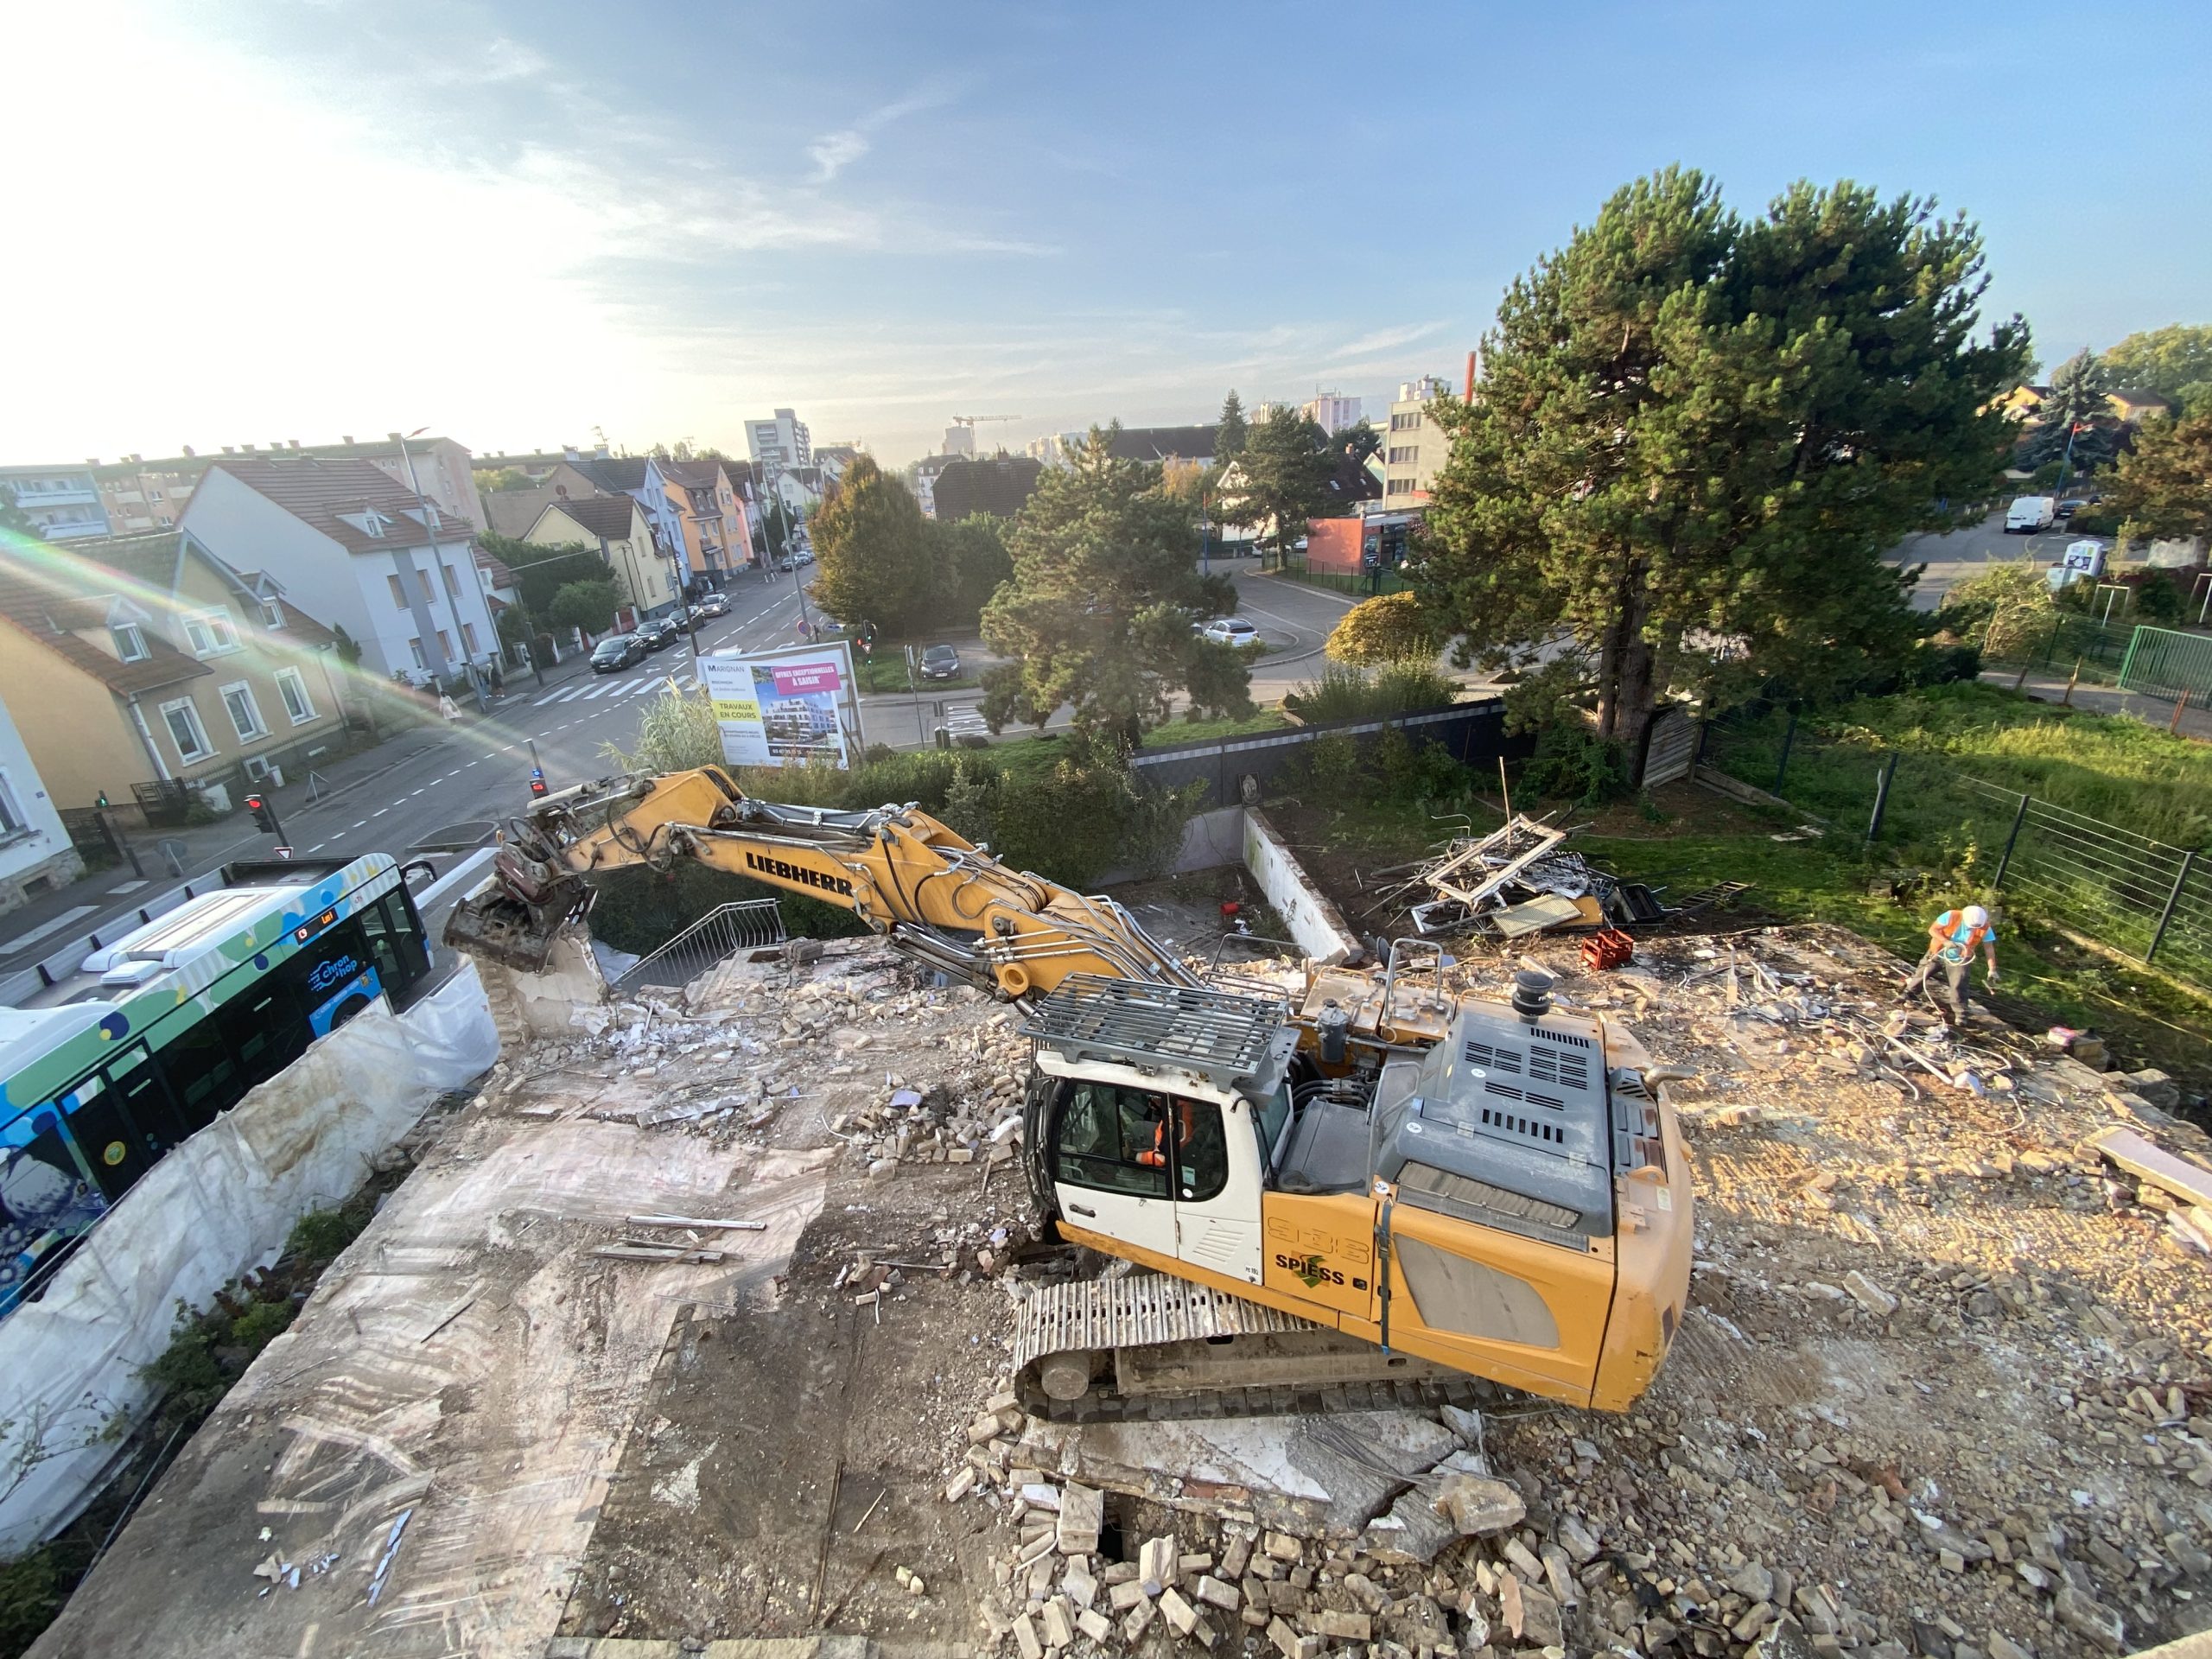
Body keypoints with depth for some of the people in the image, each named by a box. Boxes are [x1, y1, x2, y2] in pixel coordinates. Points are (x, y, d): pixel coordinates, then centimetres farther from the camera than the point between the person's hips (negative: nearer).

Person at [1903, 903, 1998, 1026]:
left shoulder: (1985, 927, -17)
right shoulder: (1951, 916, -23)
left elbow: (1989, 948, -10)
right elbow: (1932, 929, -15)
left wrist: (1992, 970, -12)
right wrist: (1946, 942, -31)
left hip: (1959, 960, 0)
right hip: (1938, 953, 0)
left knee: (1958, 987, -6)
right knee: (1921, 975, 11)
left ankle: (1960, 1016, 3)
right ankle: (1907, 994, 34)